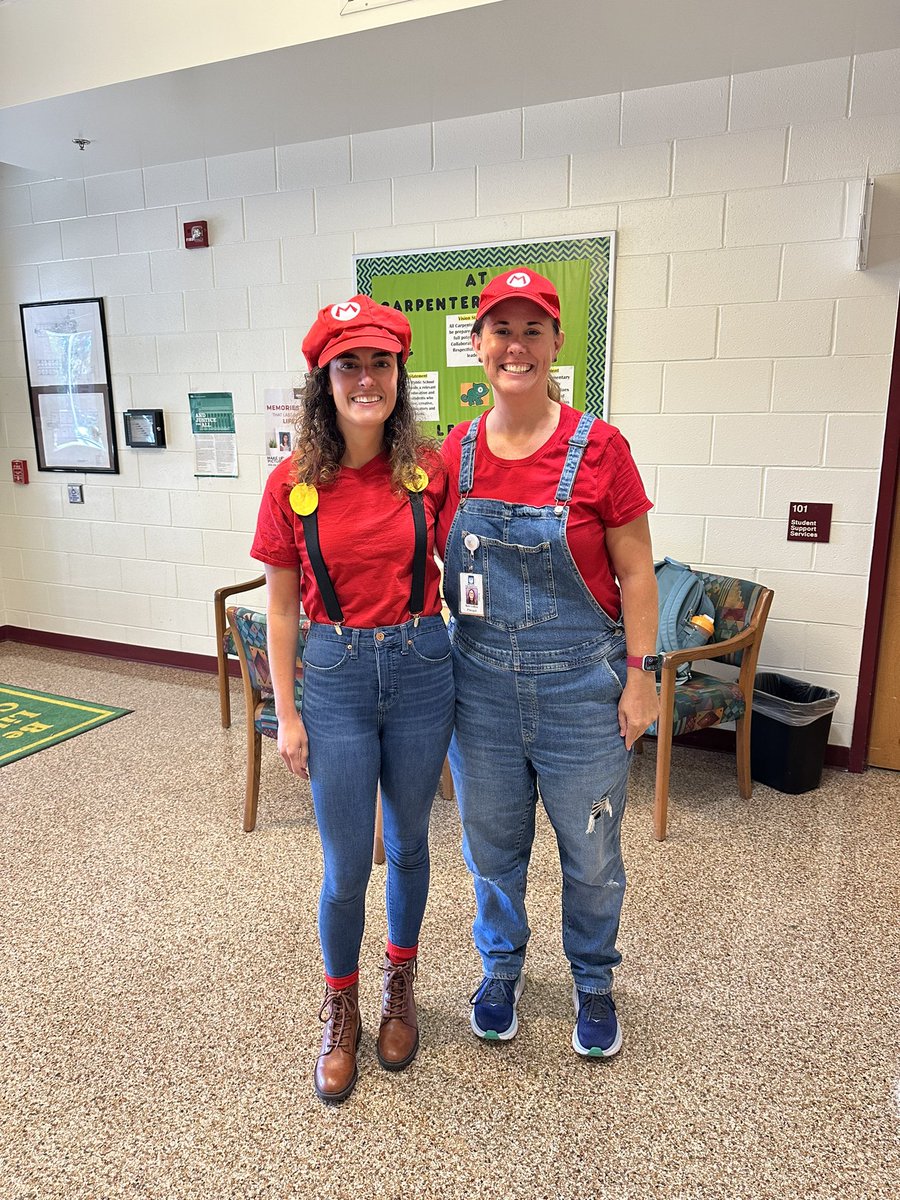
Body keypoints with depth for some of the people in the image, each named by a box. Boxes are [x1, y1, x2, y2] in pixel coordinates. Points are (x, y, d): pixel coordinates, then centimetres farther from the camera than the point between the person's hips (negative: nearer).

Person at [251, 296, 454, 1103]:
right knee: (346, 867, 8)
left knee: (409, 845, 18)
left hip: (420, 668, 1)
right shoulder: (293, 483, -7)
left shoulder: (431, 468, -5)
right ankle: (341, 1010, 37)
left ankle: (400, 985, 45)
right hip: (336, 677, -1)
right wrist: (287, 714, 0)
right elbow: (281, 605, -1)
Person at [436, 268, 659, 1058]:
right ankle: (502, 964, 47)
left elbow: (635, 573, -5)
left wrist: (640, 674, -8)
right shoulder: (455, 453, -1)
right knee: (492, 843, 19)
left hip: (580, 682, -2)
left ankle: (594, 980, 43)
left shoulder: (597, 448, -10)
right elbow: (441, 562, 8)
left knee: (591, 853, 15)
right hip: (482, 680, 3)